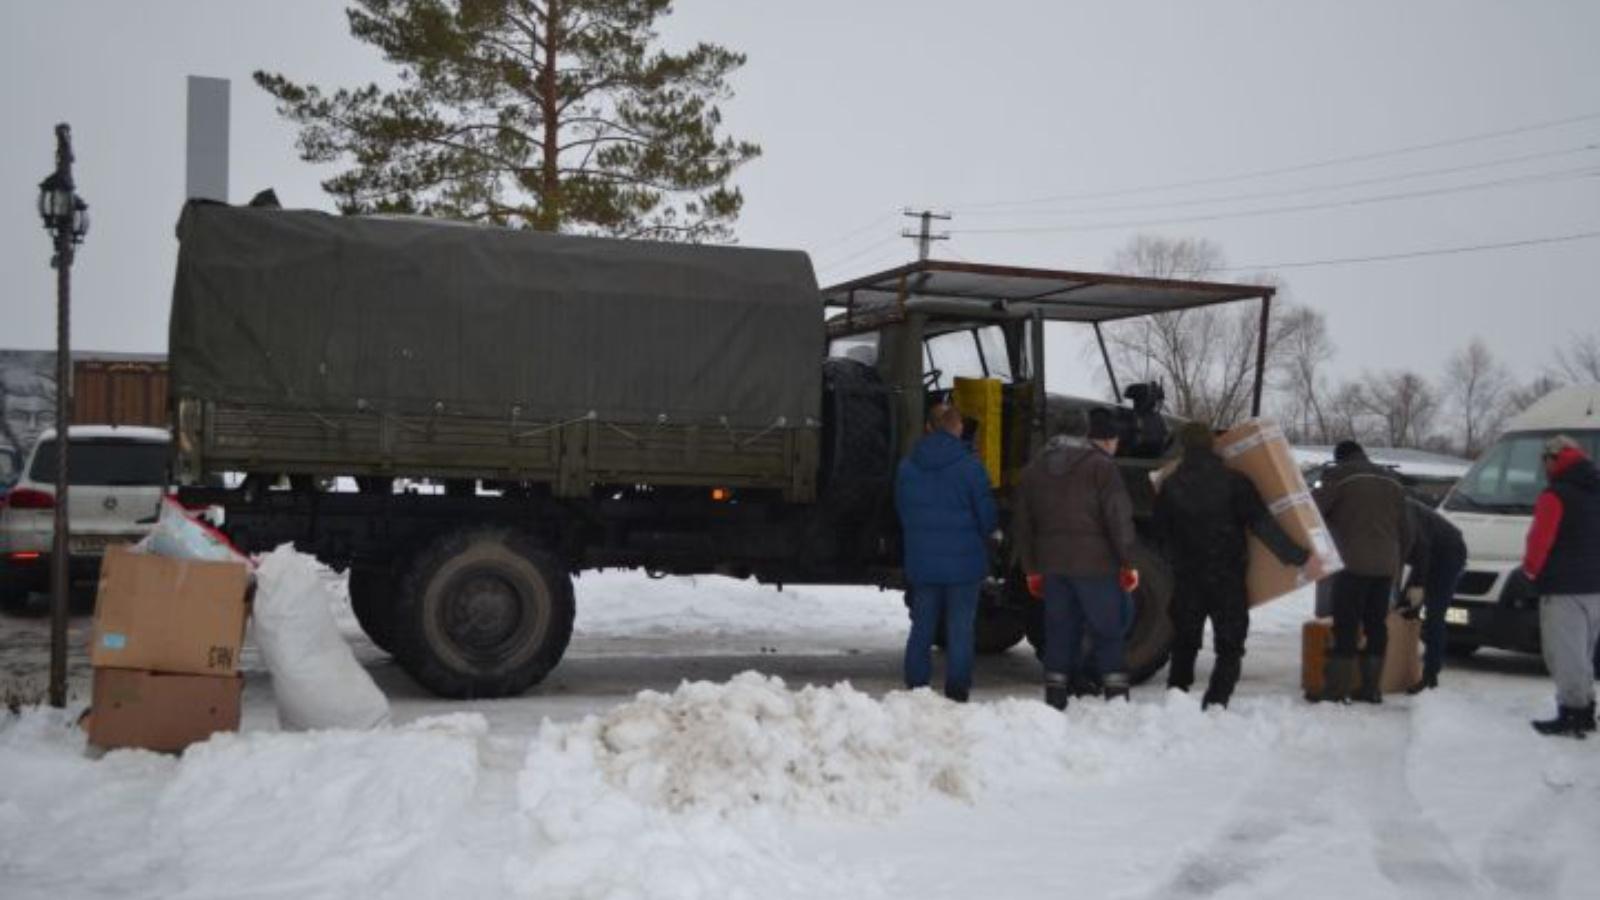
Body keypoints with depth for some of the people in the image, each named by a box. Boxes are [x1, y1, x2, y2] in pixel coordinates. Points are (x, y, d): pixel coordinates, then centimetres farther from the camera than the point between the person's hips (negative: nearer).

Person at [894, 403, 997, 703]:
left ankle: (915, 687, 14)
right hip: (964, 562, -3)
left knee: (921, 629, 12)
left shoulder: (907, 467, 2)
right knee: (960, 630, 4)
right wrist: (981, 540, 15)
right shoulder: (970, 467, -11)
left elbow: (902, 513, 10)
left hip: (921, 562, 3)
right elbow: (986, 516, -6)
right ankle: (957, 692, 6)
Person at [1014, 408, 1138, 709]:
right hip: (1094, 565, -5)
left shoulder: (1035, 469, 15)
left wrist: (1032, 568, 20)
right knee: (1107, 633, 3)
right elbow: (1119, 517, -12)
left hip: (1052, 566, 5)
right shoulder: (1100, 465, -6)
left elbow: (1021, 523, 17)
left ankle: (1055, 702, 10)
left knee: (1059, 632, 10)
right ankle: (1117, 700, 2)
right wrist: (1128, 563, -6)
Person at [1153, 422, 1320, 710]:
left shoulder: (1170, 486, 0)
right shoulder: (1233, 481, -10)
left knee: (1184, 643, 18)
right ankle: (1215, 704, -11)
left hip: (1186, 579, 3)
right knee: (1230, 648, 4)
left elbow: (1162, 534, 7)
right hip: (1227, 578, -3)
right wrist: (1301, 556, -13)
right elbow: (1263, 525, -15)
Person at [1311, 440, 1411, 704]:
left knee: (1346, 625, -6)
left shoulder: (1340, 476, -1)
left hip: (1354, 564, -6)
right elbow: (1405, 532, 23)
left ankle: (1337, 689, -7)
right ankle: (1372, 687, 13)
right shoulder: (1392, 481, 21)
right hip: (1386, 566, 6)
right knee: (1376, 624, 11)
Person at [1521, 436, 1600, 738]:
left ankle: (1571, 714, -8)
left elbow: (1540, 539, -16)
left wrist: (1531, 567, 1)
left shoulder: (1555, 495, -14)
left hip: (1564, 588, -9)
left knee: (1566, 655, -6)